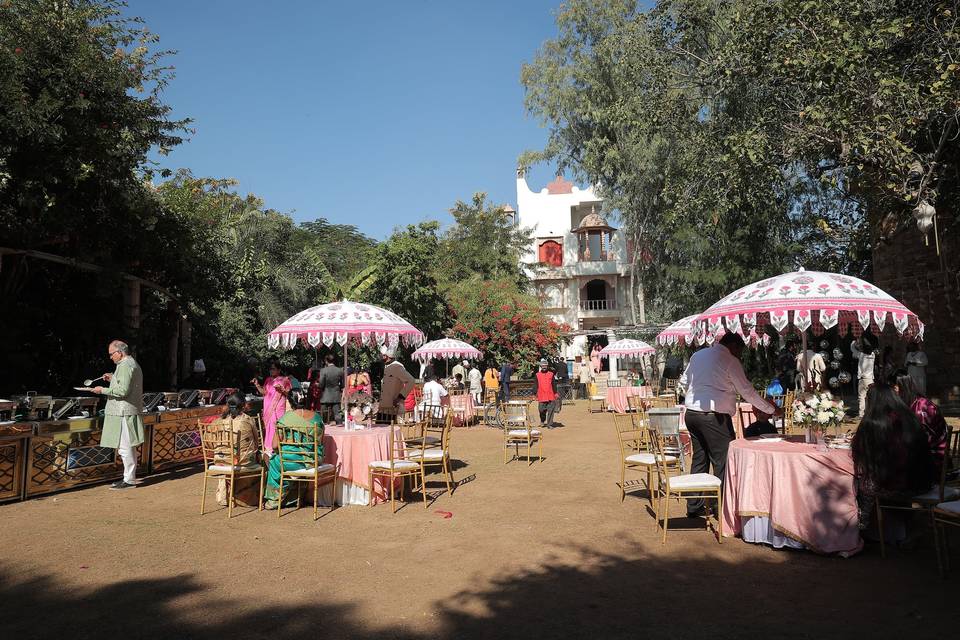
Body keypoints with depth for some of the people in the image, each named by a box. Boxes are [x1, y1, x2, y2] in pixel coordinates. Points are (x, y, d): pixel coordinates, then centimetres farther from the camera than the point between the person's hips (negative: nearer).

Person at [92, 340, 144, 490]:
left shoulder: (125, 366, -15)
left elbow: (123, 391, -22)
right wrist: (113, 378, 18)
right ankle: (129, 477, 22)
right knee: (127, 447, 15)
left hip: (124, 413, -11)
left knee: (124, 447, -6)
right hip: (126, 412, 11)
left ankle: (129, 480, -2)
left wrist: (103, 390, -12)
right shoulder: (132, 363, 19)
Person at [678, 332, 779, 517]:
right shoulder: (730, 361, -6)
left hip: (691, 413, 7)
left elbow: (683, 383, 18)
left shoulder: (698, 355, 14)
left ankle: (694, 507, 20)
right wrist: (771, 410, 6)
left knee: (699, 459, 14)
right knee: (722, 462, 1)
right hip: (714, 417, -7)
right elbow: (747, 390, -3)